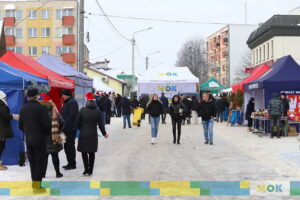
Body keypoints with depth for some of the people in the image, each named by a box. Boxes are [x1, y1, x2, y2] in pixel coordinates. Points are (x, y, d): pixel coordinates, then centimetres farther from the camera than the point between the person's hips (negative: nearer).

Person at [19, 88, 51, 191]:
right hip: (40, 139, -6)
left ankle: (34, 182, 23)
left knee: (32, 162, 15)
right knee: (40, 162, 2)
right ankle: (37, 186, 5)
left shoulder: (23, 109, 4)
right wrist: (48, 133, 1)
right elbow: (47, 124, -19)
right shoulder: (41, 108, -16)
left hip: (28, 140, 6)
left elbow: (20, 126, 6)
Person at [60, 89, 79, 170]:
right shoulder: (67, 102, 18)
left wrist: (65, 124, -22)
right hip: (66, 128, 10)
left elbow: (72, 115, -22)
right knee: (67, 146, 14)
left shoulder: (72, 102, -14)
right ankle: (70, 163, 22)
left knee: (70, 146, -4)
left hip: (70, 129, -10)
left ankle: (72, 164, 3)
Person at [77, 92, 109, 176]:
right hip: (93, 135, 1)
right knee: (91, 153, 11)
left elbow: (78, 122, -2)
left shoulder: (82, 110, -6)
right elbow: (100, 124, -1)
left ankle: (86, 170, 1)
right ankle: (90, 171, 14)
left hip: (83, 135, -1)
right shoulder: (98, 112, -4)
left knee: (84, 152, 7)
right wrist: (104, 133, 12)